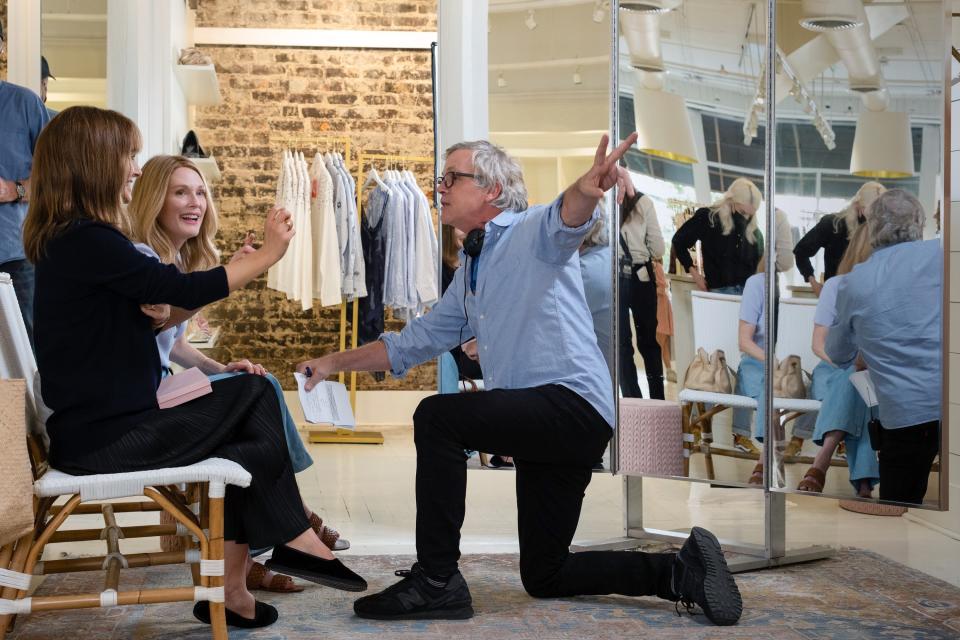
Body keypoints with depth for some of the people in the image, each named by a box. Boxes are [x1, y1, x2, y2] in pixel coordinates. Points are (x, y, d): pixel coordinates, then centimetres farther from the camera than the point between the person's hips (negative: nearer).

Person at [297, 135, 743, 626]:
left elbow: (565, 219, -29)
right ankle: (682, 571, 16)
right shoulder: (469, 276, 22)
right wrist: (335, 363, 27)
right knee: (544, 577, 11)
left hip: (573, 405, -10)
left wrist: (586, 190, -52)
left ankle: (436, 581, -17)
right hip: (541, 423, 10)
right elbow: (415, 342, 29)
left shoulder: (532, 232, -4)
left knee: (437, 416, -23)